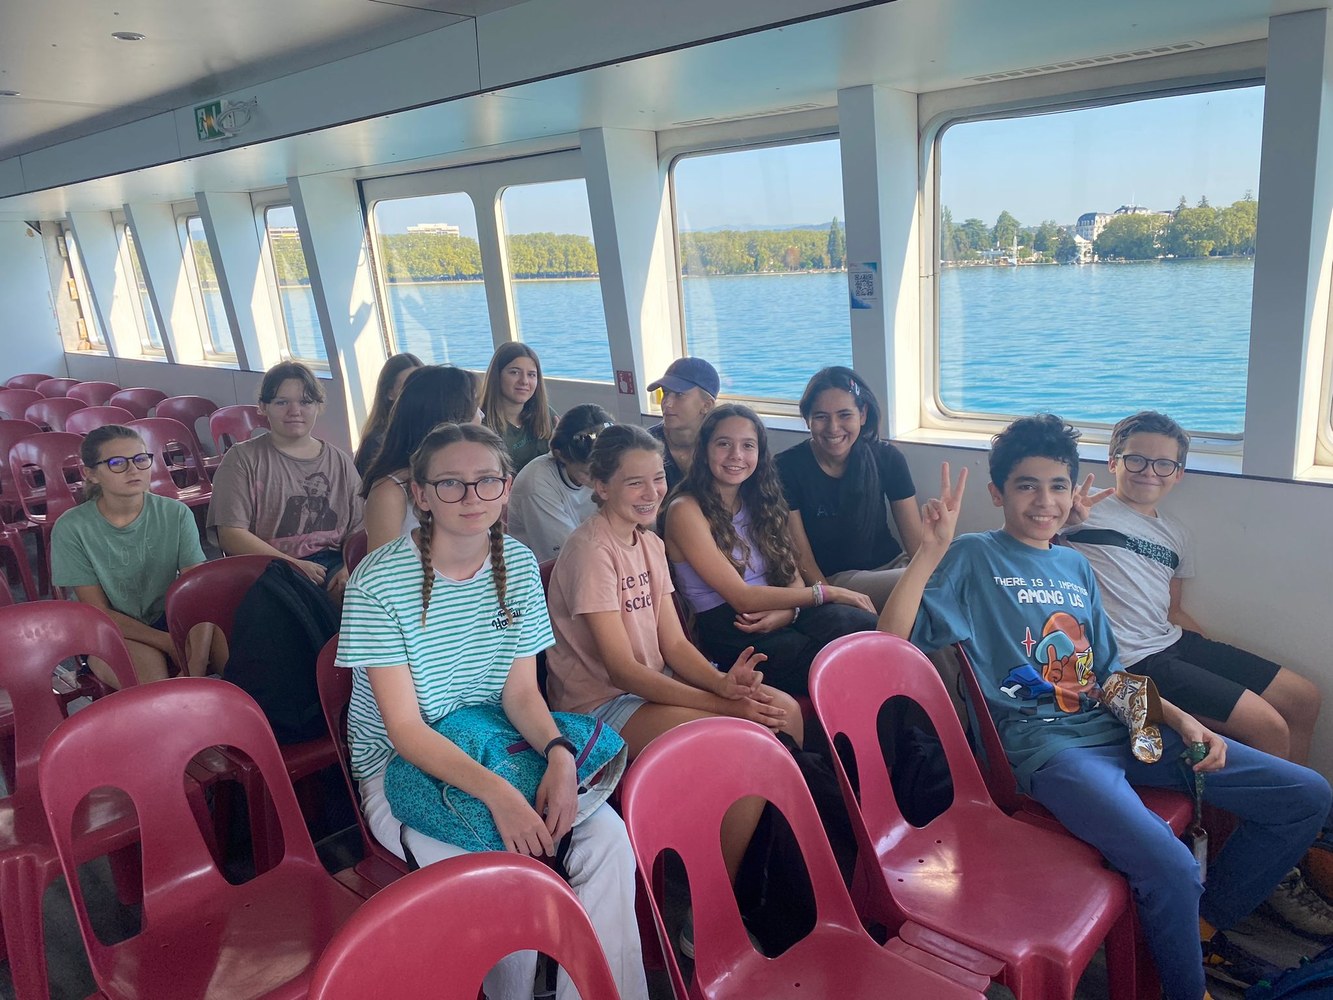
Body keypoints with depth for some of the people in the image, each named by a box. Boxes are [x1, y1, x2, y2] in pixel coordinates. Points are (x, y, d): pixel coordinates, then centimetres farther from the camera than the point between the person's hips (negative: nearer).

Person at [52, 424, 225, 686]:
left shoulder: (176, 514, -7)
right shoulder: (71, 529, -10)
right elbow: (100, 612, -8)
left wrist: (195, 672, -30)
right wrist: (171, 643, -21)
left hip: (169, 619, 2)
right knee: (149, 663, -35)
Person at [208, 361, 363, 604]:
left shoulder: (340, 462, 16)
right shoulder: (243, 459, 6)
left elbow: (360, 528, 10)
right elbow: (231, 535, -3)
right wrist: (293, 565, -12)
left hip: (333, 562, 3)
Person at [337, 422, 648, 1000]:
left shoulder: (519, 566, -2)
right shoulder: (378, 582, -17)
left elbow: (521, 691, -1)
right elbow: (405, 729, -19)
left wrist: (558, 755, -22)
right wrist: (496, 793, -31)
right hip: (400, 768, -4)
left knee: (607, 835, -18)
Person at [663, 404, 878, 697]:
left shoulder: (758, 500, 16)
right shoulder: (685, 510, -7)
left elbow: (792, 575, 12)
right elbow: (741, 597, -11)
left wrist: (788, 611, -12)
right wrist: (826, 592, -11)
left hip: (780, 614, 6)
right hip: (727, 632, -6)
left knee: (865, 627, -28)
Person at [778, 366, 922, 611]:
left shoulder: (887, 459, -1)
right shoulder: (787, 468, -11)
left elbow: (916, 540, -2)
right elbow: (802, 558, -9)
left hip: (892, 565, 5)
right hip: (833, 579, -5)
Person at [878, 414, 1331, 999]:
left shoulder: (1076, 567, 18)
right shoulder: (973, 559, -3)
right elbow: (891, 639, -15)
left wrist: (1179, 718, 5)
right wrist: (932, 549, -22)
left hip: (1117, 729, 8)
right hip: (1044, 743, -7)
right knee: (1171, 866, -31)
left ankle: (1205, 920, 21)